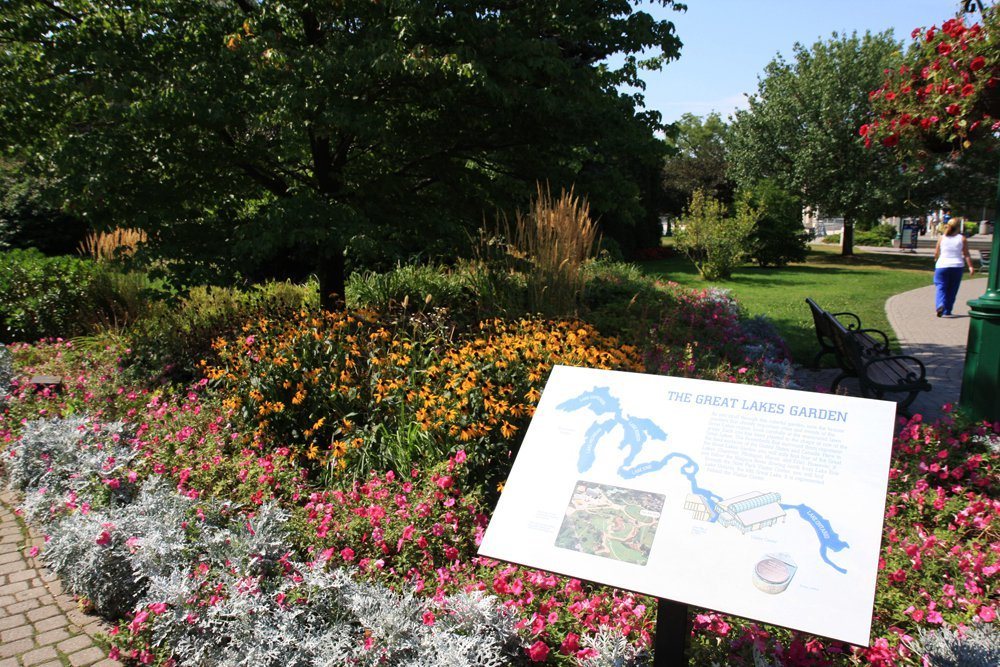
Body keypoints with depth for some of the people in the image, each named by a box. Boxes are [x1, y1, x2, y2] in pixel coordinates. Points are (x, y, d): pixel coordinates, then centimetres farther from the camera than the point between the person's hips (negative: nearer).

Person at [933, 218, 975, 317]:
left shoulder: (942, 238, 1)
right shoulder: (962, 239, -2)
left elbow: (936, 252, 8)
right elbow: (966, 255, -4)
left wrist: (936, 260, 28)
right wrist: (971, 267, -1)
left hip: (942, 265, 0)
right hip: (957, 266, 0)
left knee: (941, 287, 0)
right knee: (952, 290, 10)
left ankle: (940, 305, -26)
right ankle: (947, 311, 13)